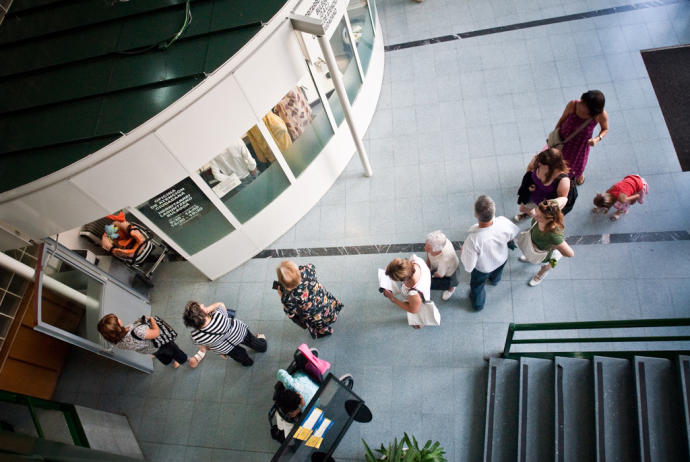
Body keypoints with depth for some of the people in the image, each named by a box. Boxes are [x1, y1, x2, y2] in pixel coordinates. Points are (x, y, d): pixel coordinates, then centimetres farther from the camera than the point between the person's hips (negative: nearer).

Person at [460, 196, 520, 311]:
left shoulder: (473, 240, -48)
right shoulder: (503, 222, -37)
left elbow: (468, 267, -32)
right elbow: (514, 234, -10)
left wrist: (462, 251, -13)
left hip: (483, 268, -3)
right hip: (502, 259, 3)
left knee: (477, 285, 32)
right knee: (497, 272, 41)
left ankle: (478, 304, 61)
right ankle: (495, 279, 76)